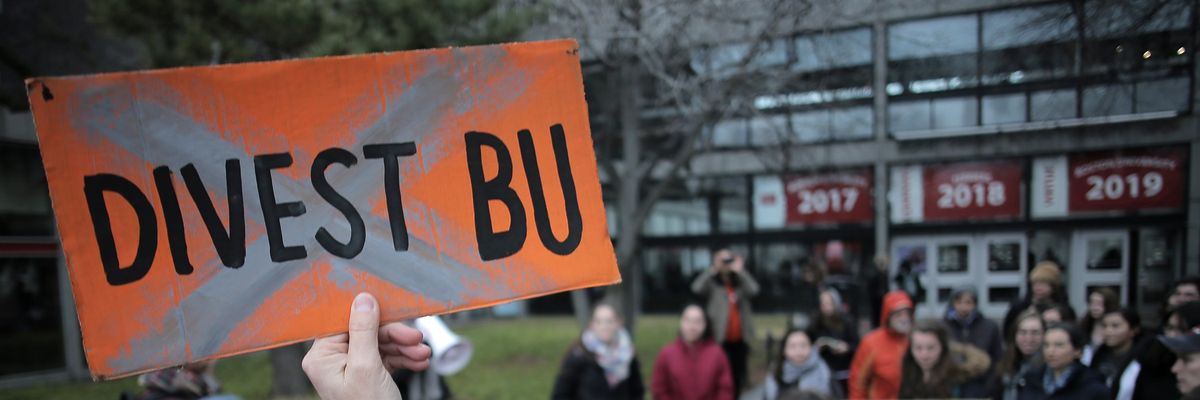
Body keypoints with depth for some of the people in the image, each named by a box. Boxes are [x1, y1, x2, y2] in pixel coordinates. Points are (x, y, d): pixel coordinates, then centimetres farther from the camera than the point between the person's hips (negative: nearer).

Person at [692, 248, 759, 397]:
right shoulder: (713, 284, 3)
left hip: (740, 339, 3)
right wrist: (714, 269, -16)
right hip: (722, 339, -3)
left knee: (739, 377, 11)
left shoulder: (741, 284, 10)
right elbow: (697, 288, -17)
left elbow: (754, 290, -10)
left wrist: (740, 271, -10)